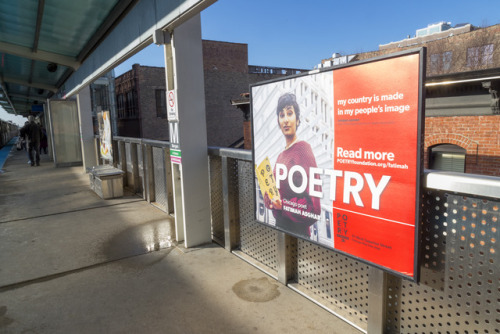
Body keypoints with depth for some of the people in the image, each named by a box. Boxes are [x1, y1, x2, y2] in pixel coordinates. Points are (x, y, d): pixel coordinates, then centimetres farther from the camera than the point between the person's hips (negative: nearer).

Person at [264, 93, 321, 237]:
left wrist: (282, 204, -23)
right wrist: (271, 200, -1)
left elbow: (312, 204, -17)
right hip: (279, 226, 7)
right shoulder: (281, 156, 11)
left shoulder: (303, 148, -13)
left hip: (297, 230, -7)